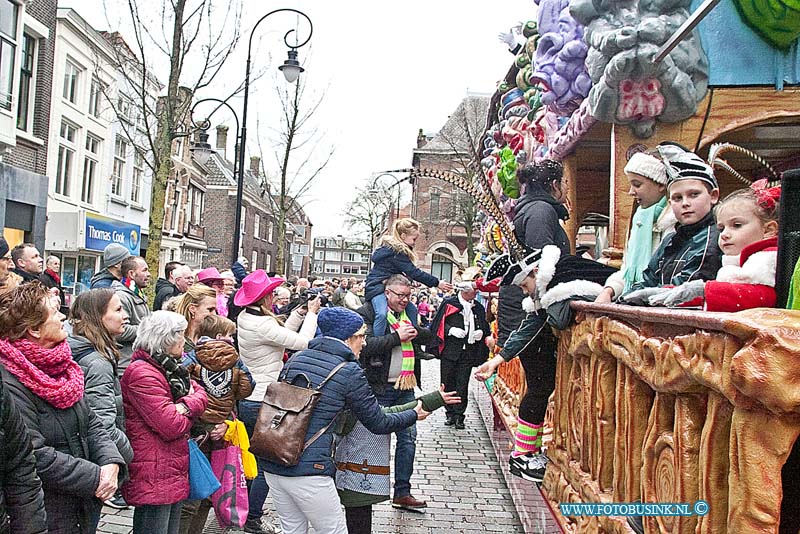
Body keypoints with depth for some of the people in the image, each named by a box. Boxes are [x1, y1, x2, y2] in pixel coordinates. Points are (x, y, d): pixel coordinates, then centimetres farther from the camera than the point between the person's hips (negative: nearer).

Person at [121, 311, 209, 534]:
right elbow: (172, 427, -24)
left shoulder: (169, 367, 11)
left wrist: (186, 406, -15)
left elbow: (201, 393, 6)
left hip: (174, 471, 10)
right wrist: (189, 412, -3)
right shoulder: (141, 373, -20)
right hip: (153, 477, -10)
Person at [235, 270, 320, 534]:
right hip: (264, 403, -10)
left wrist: (301, 312, 8)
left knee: (251, 458, 22)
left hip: (247, 400, 10)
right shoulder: (262, 324, -23)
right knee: (267, 465, 4)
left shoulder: (245, 319, 6)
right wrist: (311, 313, -7)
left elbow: (282, 334, 12)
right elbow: (303, 342, -21)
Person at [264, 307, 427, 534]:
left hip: (272, 464, 7)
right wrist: (415, 415, 16)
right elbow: (378, 423, -1)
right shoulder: (349, 372, -9)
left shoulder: (296, 359, 7)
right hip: (308, 470, -7)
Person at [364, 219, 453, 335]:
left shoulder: (391, 246, 10)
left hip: (389, 285, 11)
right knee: (382, 314, -33)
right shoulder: (395, 251, -20)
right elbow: (413, 272, -21)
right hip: (377, 286, -11)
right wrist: (437, 283, -16)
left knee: (412, 310, 10)